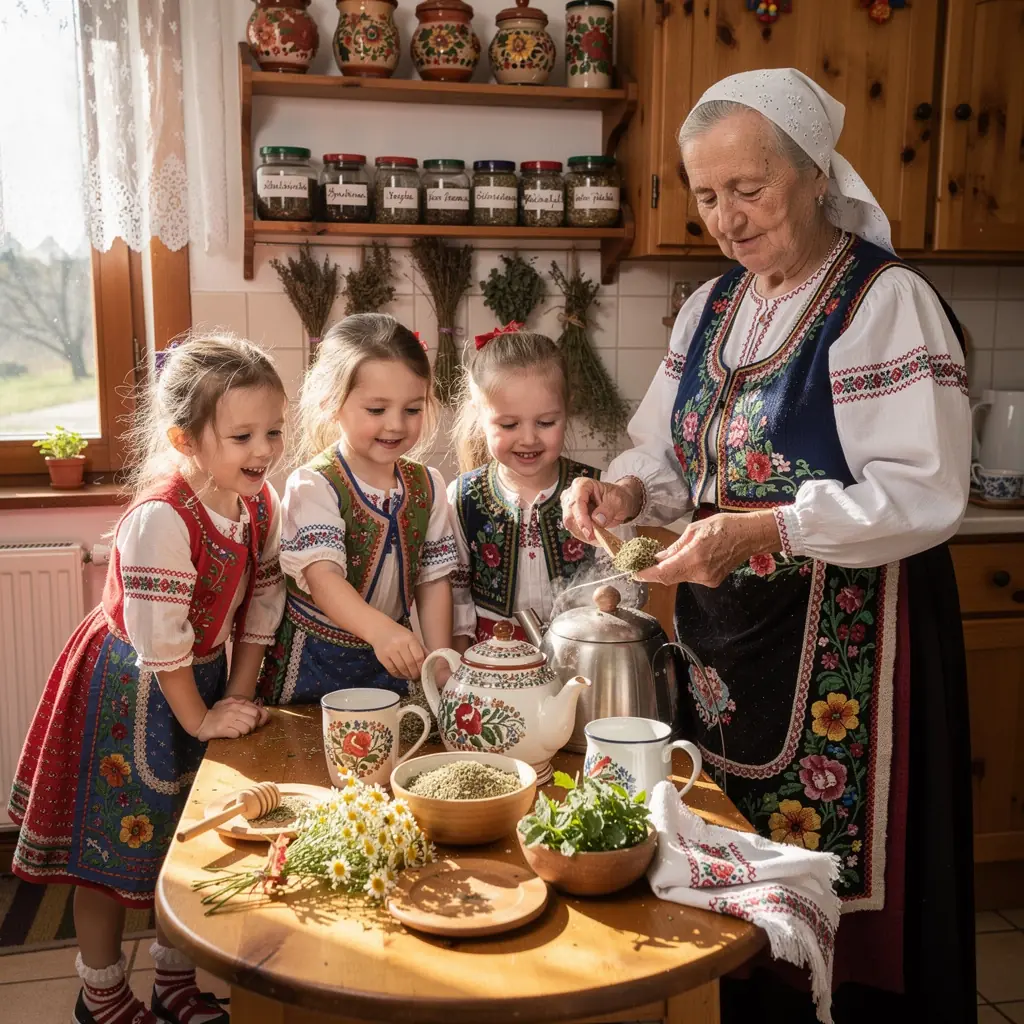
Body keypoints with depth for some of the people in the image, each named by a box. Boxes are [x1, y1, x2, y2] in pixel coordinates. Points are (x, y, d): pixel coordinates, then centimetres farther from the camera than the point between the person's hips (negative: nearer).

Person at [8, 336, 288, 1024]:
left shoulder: (263, 502, -9)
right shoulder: (160, 518, -32)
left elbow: (261, 605, 0)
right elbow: (158, 640, -28)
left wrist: (239, 696, 0)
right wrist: (200, 720, -17)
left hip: (203, 680, 7)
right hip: (131, 691, -7)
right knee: (114, 842, 10)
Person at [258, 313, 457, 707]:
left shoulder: (427, 486, -1)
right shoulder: (313, 485, -17)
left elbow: (433, 581, 2)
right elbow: (322, 576, -29)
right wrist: (381, 630, -46)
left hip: (394, 661, 4)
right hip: (314, 666, -4)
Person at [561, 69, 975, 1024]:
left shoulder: (888, 302, -11)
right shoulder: (709, 308, 10)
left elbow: (925, 497, -18)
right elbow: (672, 453, 16)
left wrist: (765, 531, -28)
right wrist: (626, 490, -6)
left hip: (839, 651, -6)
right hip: (721, 634, 6)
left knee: (827, 884, 3)